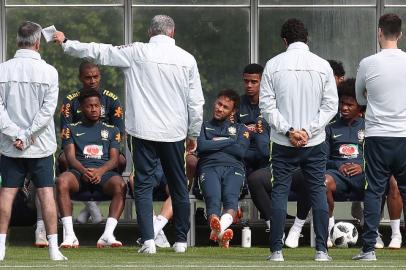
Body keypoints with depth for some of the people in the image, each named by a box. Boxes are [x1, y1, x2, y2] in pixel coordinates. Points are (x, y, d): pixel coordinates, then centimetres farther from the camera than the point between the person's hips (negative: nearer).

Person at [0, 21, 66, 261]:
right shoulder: (48, 72, -9)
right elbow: (48, 109, -12)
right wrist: (29, 136, -9)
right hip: (41, 144, -1)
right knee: (46, 192, 3)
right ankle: (54, 248, 1)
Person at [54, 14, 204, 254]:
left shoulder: (137, 53, -3)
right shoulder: (187, 59, 1)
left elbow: (98, 52, 3)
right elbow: (196, 103, 2)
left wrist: (66, 43, 15)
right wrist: (193, 135, 14)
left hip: (144, 130, -1)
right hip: (175, 133, 2)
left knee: (143, 185, 1)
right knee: (179, 186, 12)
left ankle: (148, 240, -10)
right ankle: (181, 240, 16)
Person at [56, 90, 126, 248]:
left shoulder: (112, 131, 23)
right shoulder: (71, 129, 21)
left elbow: (114, 159, 9)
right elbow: (70, 156, 6)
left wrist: (100, 171, -14)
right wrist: (83, 170, -17)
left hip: (104, 171, 1)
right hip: (79, 171, 0)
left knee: (120, 185, -35)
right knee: (62, 181, -36)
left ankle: (108, 235, -41)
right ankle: (69, 235, -40)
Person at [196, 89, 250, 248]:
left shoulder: (240, 129, 30)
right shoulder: (204, 126, 29)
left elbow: (241, 151, 9)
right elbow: (201, 146, 6)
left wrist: (216, 143, 11)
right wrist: (228, 141, 10)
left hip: (233, 168, 1)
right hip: (209, 167, -1)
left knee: (231, 197, -35)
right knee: (213, 198, -35)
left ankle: (217, 230, -64)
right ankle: (221, 232, -65)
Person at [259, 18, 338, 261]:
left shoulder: (274, 65, -3)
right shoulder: (322, 66, -2)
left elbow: (267, 105, -6)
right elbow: (331, 105, -3)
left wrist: (288, 130, -7)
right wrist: (308, 130, -6)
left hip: (283, 143, 0)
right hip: (315, 142, 1)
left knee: (280, 193, 4)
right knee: (318, 192, 7)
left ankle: (277, 250, 1)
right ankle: (321, 250, 3)